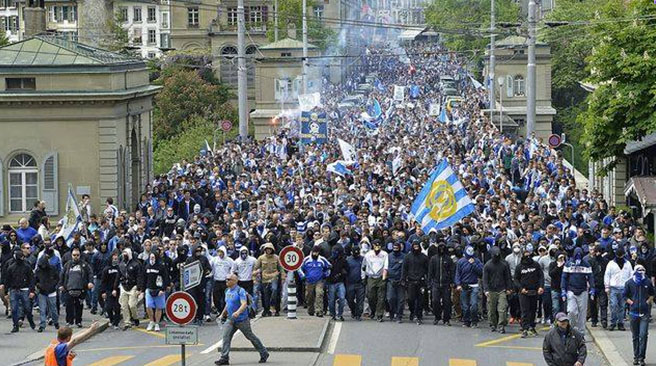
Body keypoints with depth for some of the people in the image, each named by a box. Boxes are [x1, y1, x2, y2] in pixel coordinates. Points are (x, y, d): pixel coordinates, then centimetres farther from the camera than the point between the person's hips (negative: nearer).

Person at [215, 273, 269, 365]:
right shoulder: (227, 291, 10)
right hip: (230, 320, 7)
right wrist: (223, 314, 32)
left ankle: (264, 354, 23)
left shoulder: (240, 291, -17)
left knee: (251, 337, 6)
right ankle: (224, 358, -12)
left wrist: (238, 312, -45)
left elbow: (244, 304, -28)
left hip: (242, 320, -7)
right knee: (226, 336, -10)